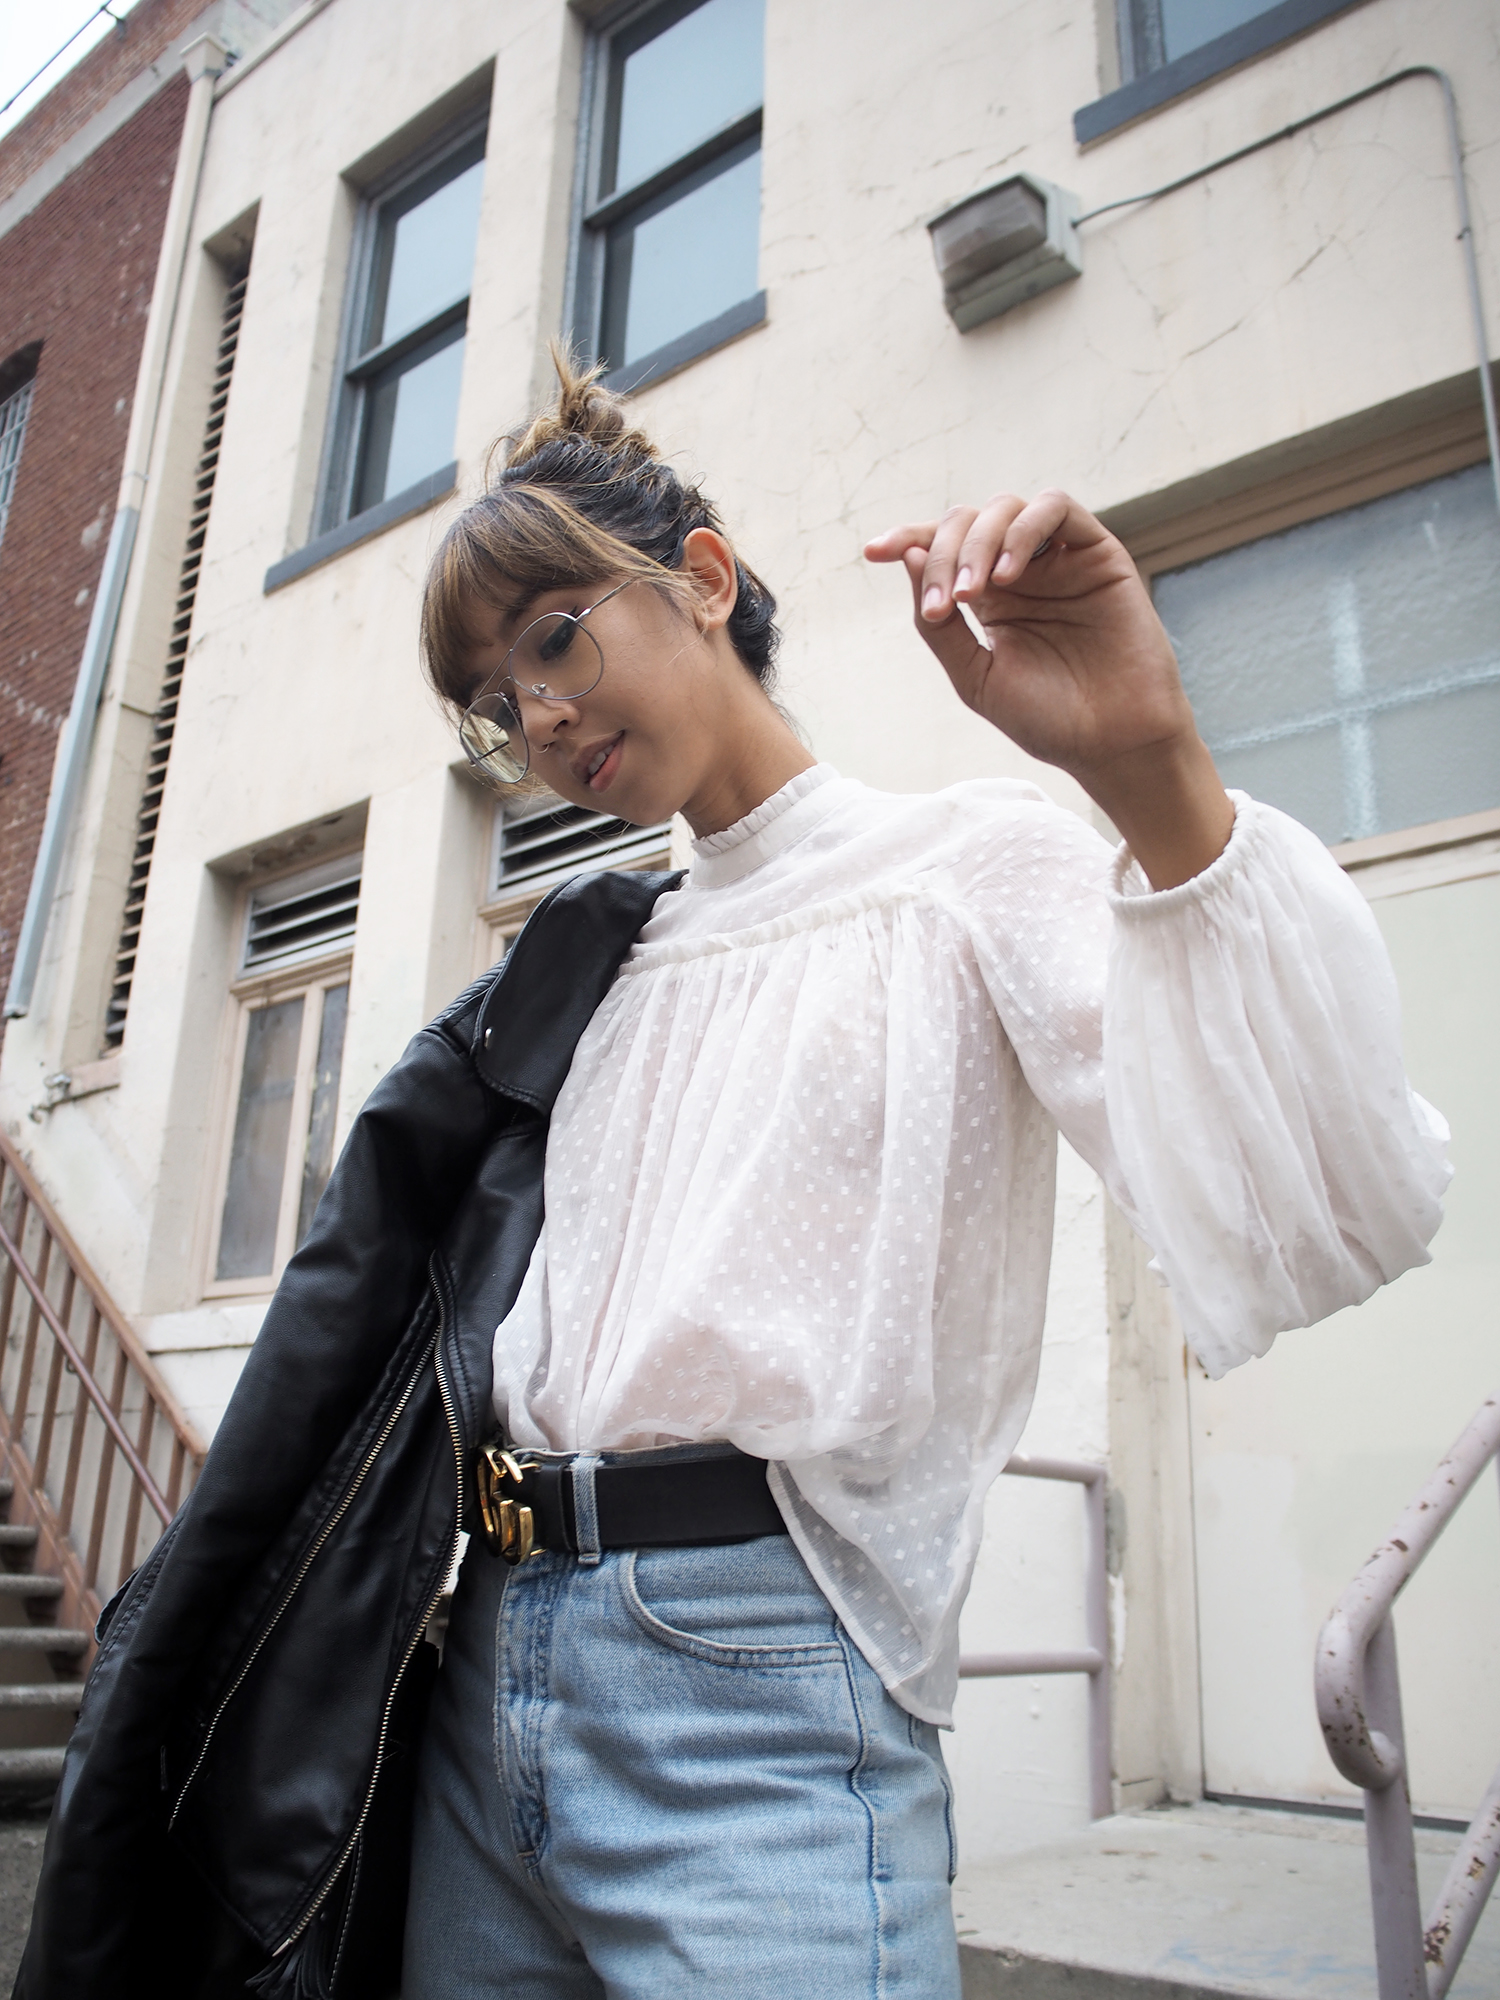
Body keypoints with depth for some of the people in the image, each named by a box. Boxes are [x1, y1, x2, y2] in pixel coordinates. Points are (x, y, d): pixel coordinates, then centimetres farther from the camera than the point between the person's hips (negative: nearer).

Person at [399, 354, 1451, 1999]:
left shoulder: (965, 865, -4)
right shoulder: (610, 964, 15)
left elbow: (1333, 1230, -20)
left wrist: (1151, 775, -28)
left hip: (755, 1687, -6)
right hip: (490, 1666, 7)